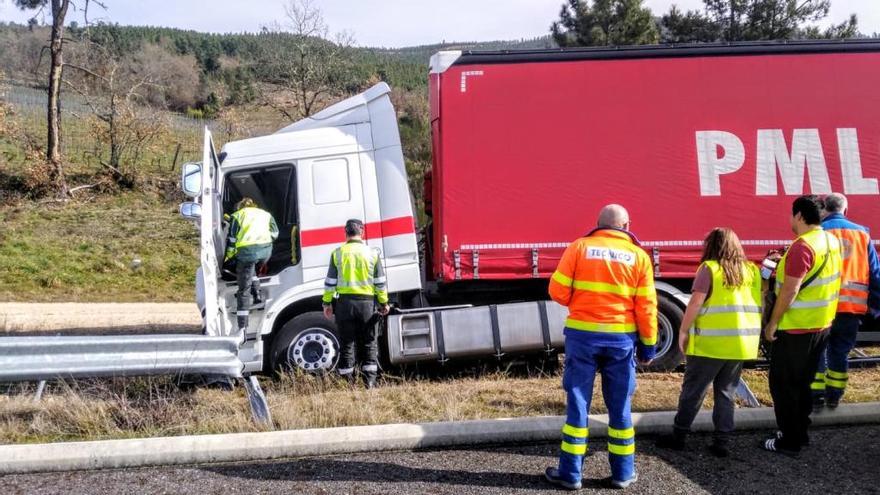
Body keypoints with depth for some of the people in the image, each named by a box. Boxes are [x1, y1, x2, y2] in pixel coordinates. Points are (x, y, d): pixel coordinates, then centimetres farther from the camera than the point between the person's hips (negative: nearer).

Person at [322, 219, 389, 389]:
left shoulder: (338, 253, 0)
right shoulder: (372, 253, 1)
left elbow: (330, 282, 1)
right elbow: (380, 282, 2)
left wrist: (327, 303, 9)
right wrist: (384, 303, 11)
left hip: (345, 301, 0)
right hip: (367, 301, 0)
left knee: (346, 343, 7)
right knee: (369, 343, 9)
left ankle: (347, 381, 9)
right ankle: (370, 381, 6)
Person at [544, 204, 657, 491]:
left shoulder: (580, 247, -1)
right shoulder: (639, 256, 2)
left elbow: (558, 291, -3)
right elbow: (646, 306, 0)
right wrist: (648, 344, 8)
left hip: (582, 335, -1)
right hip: (621, 338, 1)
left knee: (578, 404, 6)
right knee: (620, 406, 12)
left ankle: (570, 473, 11)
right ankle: (622, 473, 21)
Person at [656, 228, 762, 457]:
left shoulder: (709, 268, -8)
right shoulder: (752, 270, 8)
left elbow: (695, 303, -13)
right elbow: (759, 303, 11)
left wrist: (683, 331, -4)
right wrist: (752, 334, 19)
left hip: (711, 343, -5)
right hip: (742, 343, 5)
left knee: (693, 390, 7)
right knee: (726, 392, 15)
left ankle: (678, 436, 16)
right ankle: (722, 441, 14)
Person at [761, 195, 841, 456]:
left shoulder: (802, 247, -23)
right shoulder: (831, 241, 6)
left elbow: (790, 291, -25)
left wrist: (773, 323, -17)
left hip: (796, 328, -9)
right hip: (821, 325, 9)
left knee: (783, 385, 3)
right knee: (802, 382, 20)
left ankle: (790, 442, 9)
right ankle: (800, 433, 30)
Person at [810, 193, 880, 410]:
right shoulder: (862, 234, 6)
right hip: (853, 307, 3)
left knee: (816, 352, 9)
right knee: (840, 352, 15)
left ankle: (816, 398, 10)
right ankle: (834, 396, 21)